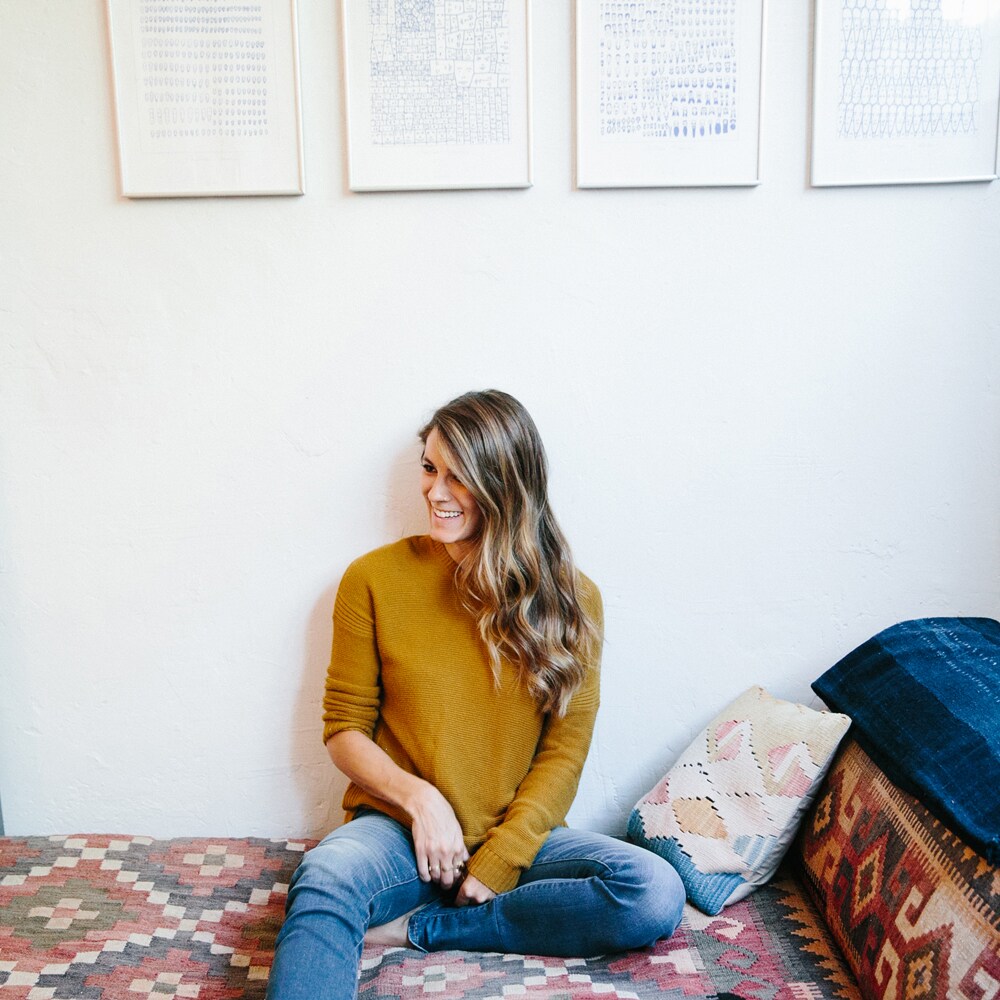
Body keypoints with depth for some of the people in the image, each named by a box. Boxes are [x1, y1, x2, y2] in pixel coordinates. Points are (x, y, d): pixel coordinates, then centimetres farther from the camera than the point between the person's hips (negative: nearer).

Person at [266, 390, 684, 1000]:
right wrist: (419, 797, -13)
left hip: (518, 836, 3)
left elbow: (564, 753, 0)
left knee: (656, 893, -25)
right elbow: (345, 728, 4)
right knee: (324, 879, -36)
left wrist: (496, 864, -11)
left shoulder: (569, 598, 1)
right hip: (399, 829, -2)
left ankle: (417, 929, -15)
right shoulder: (375, 578, 0)